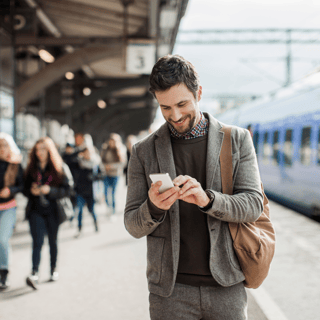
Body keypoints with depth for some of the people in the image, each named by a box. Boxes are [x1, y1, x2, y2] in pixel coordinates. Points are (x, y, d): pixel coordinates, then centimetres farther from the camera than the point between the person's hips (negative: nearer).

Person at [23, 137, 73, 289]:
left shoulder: (60, 168, -3)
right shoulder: (31, 169, 6)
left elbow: (67, 189, -8)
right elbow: (25, 189, 8)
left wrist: (49, 190, -21)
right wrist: (31, 191, -14)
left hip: (53, 210, -1)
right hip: (36, 210, 1)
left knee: (53, 241, 12)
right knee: (37, 241, -9)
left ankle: (53, 269, 27)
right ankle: (34, 273, -14)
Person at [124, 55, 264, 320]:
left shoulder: (237, 139, 1)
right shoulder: (144, 152, 1)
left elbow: (253, 205, -6)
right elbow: (133, 226, 2)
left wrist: (207, 199, -24)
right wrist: (153, 207, -21)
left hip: (225, 286, 0)